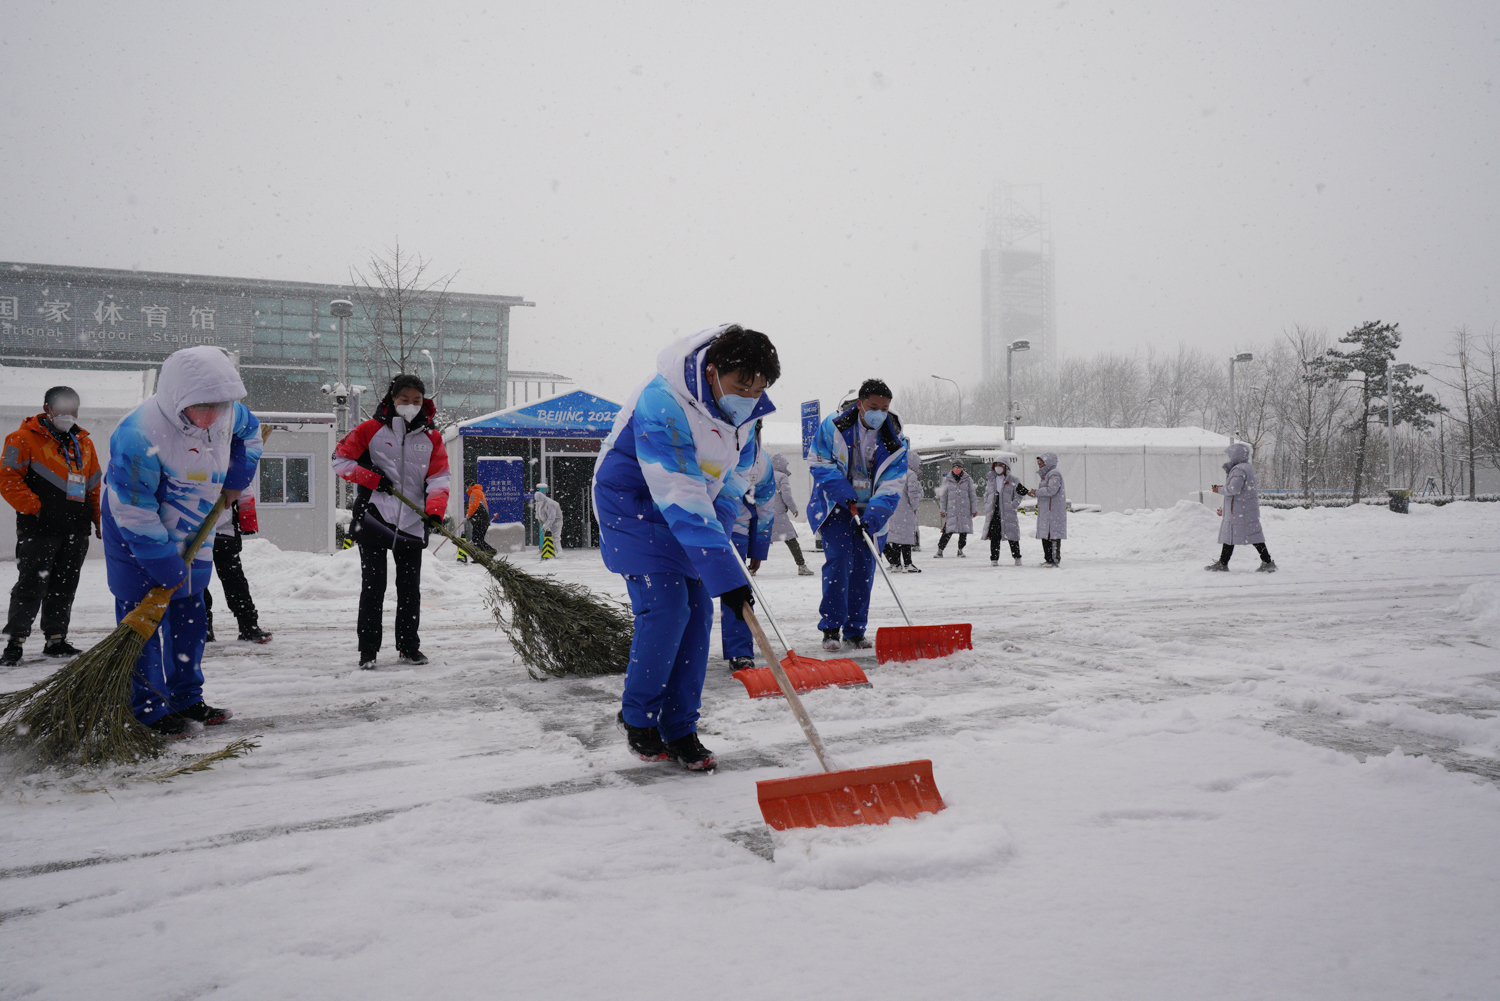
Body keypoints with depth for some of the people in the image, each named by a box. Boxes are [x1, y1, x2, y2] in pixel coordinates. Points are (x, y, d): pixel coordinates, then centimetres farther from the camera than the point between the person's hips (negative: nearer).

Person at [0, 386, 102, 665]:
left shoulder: (84, 442, 15)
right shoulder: (24, 438, -4)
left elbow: (92, 484, 22)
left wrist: (97, 517, 18)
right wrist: (33, 507, -13)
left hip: (76, 529, 6)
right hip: (39, 528, -6)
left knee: (65, 587, 11)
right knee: (32, 586, -5)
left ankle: (56, 640, 20)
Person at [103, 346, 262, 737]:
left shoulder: (228, 413, -12)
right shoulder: (137, 437, -32)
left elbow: (249, 430, 16)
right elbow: (134, 514, -28)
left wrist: (237, 478, 3)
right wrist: (167, 567, -25)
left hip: (192, 539, 7)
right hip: (138, 543, -7)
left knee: (190, 619, 13)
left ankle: (187, 700, 26)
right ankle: (149, 712, 7)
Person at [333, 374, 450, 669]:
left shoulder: (431, 437, 8)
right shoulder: (370, 430, 0)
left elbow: (439, 479, 2)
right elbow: (340, 460, 3)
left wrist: (435, 511, -16)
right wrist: (372, 478, -9)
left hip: (411, 523, 3)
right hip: (373, 516, -3)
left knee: (410, 587, 8)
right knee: (373, 585, -1)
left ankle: (409, 648, 20)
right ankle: (368, 651, 7)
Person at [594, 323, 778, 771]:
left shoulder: (743, 405, -9)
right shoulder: (662, 405, -34)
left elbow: (738, 471, 5)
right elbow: (680, 499, -39)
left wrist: (718, 528, -9)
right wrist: (725, 572, -41)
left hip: (692, 511, 7)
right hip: (635, 503, -7)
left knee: (698, 611, -1)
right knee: (665, 606, -17)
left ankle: (678, 730, 9)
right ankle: (637, 715, 6)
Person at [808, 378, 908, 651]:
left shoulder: (895, 443, -6)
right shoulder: (834, 426, -11)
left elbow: (891, 486, -9)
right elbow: (819, 462, -5)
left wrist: (873, 517, -24)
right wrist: (841, 488, -20)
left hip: (869, 512, 3)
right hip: (835, 506, -2)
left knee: (864, 567, 2)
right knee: (837, 560, -15)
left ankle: (855, 630, 13)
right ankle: (830, 628, -5)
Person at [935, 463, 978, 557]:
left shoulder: (968, 479, 8)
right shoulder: (947, 480, 8)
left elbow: (973, 495, 10)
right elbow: (943, 496, 11)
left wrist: (974, 509, 6)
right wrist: (942, 510, 6)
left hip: (965, 510, 1)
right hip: (951, 510, -1)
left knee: (964, 531, 2)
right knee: (948, 531, -8)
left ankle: (960, 550, 17)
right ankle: (940, 550, -2)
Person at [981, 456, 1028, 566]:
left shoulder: (1013, 481, 2)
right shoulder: (990, 480, 15)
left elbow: (1018, 496, 0)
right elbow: (986, 495, 20)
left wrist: (1012, 506, -11)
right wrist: (987, 508, 8)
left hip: (1008, 514, -3)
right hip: (993, 514, 3)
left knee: (1012, 536, 0)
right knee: (994, 538, 2)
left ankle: (1017, 557, 13)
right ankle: (994, 559, 8)